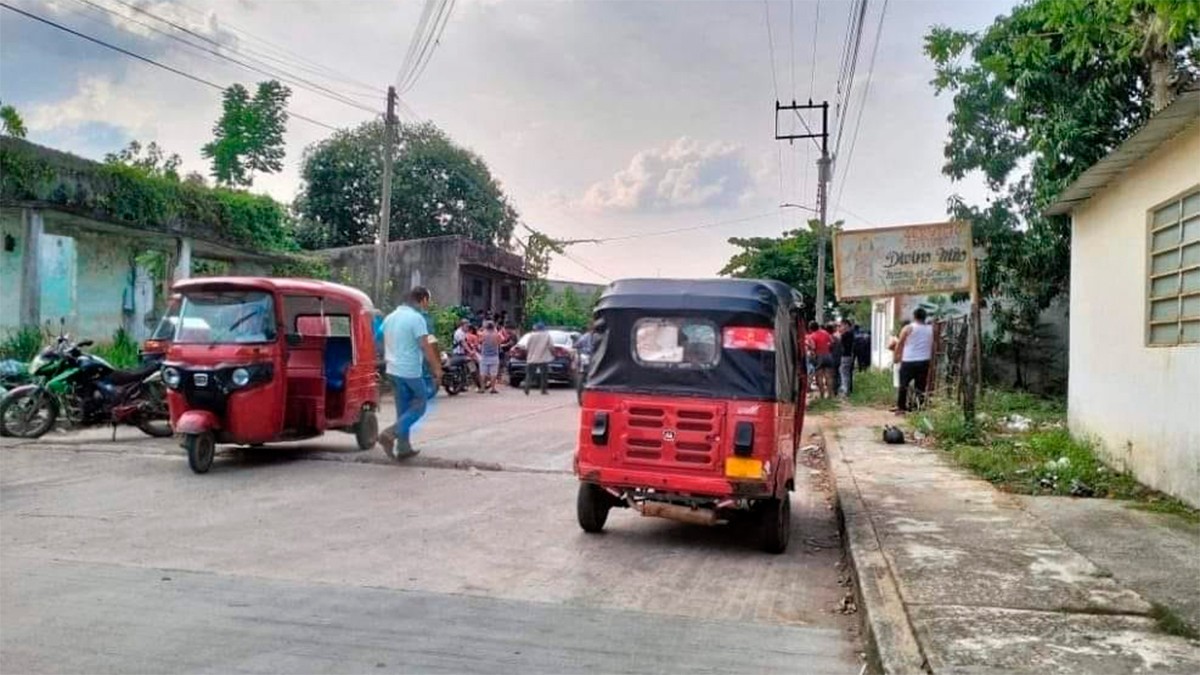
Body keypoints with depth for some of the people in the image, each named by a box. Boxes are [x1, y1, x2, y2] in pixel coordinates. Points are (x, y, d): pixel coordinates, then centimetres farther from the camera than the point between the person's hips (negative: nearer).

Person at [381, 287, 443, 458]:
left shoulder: (390, 317, 12)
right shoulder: (416, 318, -14)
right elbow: (425, 346, -18)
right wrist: (437, 369, -13)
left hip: (393, 369, 8)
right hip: (410, 371, -8)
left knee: (403, 408, 14)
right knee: (419, 404, 5)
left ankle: (403, 447, 15)